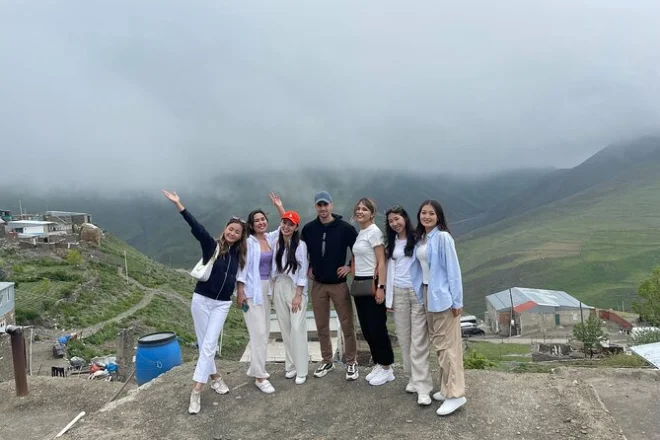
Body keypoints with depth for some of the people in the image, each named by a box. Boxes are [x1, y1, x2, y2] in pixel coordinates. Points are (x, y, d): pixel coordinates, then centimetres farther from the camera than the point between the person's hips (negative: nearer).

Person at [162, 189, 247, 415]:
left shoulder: (239, 253, 1)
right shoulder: (211, 245, -11)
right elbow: (196, 228, -24)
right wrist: (179, 205, -36)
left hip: (222, 304, 2)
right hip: (201, 299, -2)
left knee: (209, 344, -5)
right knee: (205, 343, 9)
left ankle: (196, 392, -2)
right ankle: (215, 377, 30)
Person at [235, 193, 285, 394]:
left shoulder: (270, 238, 6)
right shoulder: (248, 241, -13)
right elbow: (241, 267, -14)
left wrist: (279, 206, 6)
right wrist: (240, 292, -17)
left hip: (266, 289, 8)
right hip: (251, 290, -8)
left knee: (265, 331, 13)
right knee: (259, 332, -9)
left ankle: (255, 368, 27)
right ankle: (260, 377, -2)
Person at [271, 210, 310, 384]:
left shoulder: (300, 245, -10)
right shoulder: (276, 244, 4)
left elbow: (302, 272, -10)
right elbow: (274, 268, 9)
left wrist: (298, 295, -12)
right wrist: (273, 290, 6)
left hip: (295, 288, -5)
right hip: (278, 287, 5)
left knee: (297, 328, -6)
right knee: (285, 328, 10)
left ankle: (301, 370, 3)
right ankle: (291, 365, 22)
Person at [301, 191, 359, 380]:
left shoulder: (345, 228, -9)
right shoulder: (308, 229, 0)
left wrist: (350, 266, -8)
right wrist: (307, 268, 7)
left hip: (339, 284, -3)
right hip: (318, 285, 3)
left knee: (347, 325, 1)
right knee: (322, 327, 11)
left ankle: (351, 363, 15)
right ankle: (327, 361, 26)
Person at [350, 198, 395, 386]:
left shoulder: (374, 232, -10)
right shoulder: (358, 233, 12)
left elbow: (381, 262, -15)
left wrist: (380, 287, -20)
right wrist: (354, 280, 15)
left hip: (372, 284, -8)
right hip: (359, 284, 8)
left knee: (377, 327, -1)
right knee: (366, 328, 11)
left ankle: (387, 368, 12)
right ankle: (378, 364, 24)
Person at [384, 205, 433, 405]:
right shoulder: (391, 243, 12)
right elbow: (391, 269, 13)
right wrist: (389, 296, 10)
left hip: (418, 292, -5)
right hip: (399, 293, 5)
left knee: (419, 340, -5)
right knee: (404, 338, 10)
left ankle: (423, 387, -1)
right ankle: (414, 377, 23)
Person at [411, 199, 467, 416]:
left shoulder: (443, 237, -13)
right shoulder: (420, 238, 9)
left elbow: (453, 269, -14)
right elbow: (420, 266, 10)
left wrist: (456, 301, -15)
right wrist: (421, 293, 9)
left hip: (443, 296, -8)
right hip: (427, 294, 8)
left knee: (448, 344, -4)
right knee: (437, 342, 14)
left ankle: (456, 394, 4)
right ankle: (446, 387, 27)